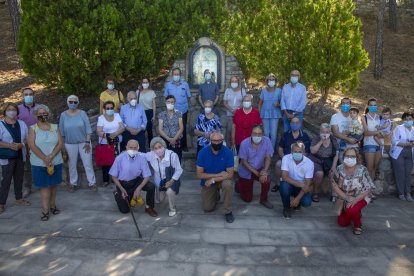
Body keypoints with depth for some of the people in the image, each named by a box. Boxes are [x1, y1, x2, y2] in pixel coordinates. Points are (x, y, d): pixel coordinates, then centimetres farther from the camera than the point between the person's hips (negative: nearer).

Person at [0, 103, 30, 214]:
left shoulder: (21, 124, 6)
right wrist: (9, 145, -23)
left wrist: (21, 145, -12)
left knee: (19, 178, 13)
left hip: (20, 156, 4)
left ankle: (19, 198, 27)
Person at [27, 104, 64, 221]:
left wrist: (51, 157, -15)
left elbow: (60, 144, -3)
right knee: (44, 186, 0)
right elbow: (32, 145, -10)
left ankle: (52, 205, 24)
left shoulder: (55, 127, 5)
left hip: (56, 162, 2)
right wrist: (45, 159, -17)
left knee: (53, 184, 10)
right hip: (39, 163, -2)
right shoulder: (33, 128, 0)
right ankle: (45, 210, 5)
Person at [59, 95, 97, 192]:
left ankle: (92, 183, 13)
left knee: (88, 163, 3)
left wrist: (87, 142, -10)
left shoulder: (82, 113, -5)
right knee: (72, 164, 12)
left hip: (83, 142, -1)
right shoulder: (63, 115, -1)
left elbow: (88, 128, -5)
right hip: (70, 144, 1)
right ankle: (73, 183, 26)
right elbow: (61, 131, 4)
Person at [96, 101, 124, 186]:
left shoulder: (117, 115, 6)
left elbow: (122, 127, -2)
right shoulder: (101, 118, -1)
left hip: (117, 143, 1)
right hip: (105, 143, -1)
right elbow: (98, 132, -9)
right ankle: (106, 180, 15)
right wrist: (107, 135, -26)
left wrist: (115, 133, -19)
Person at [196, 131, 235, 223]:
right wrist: (218, 174, -24)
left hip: (222, 179, -1)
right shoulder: (203, 152, -20)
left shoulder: (228, 152, -21)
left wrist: (213, 179, -28)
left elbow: (230, 174, -21)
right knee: (208, 208, -3)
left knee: (227, 184, -35)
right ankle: (216, 194, 31)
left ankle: (228, 212, -13)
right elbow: (199, 174, -17)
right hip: (207, 182, 1)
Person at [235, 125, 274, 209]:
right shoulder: (244, 143, -24)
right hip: (246, 172, -2)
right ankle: (239, 185, 39)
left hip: (260, 169, 2)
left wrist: (264, 171, -31)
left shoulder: (267, 141, -19)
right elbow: (244, 162, -19)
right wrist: (257, 173, -26)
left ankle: (264, 199, -3)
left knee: (266, 179, -32)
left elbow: (268, 157, -14)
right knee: (247, 199, 6)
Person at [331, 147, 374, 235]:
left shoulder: (362, 170, -20)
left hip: (359, 198, -3)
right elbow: (335, 186, -11)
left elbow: (368, 189, -16)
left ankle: (358, 224, 1)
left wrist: (356, 199, -28)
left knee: (351, 210, -34)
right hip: (344, 199, 4)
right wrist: (347, 198, -24)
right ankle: (356, 214, 37)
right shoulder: (339, 169, -14)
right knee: (342, 223, 4)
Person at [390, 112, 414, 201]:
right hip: (398, 153, -4)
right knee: (400, 173, -4)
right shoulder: (398, 128, -4)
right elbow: (394, 141, -11)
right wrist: (406, 144, -22)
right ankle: (401, 193, 4)